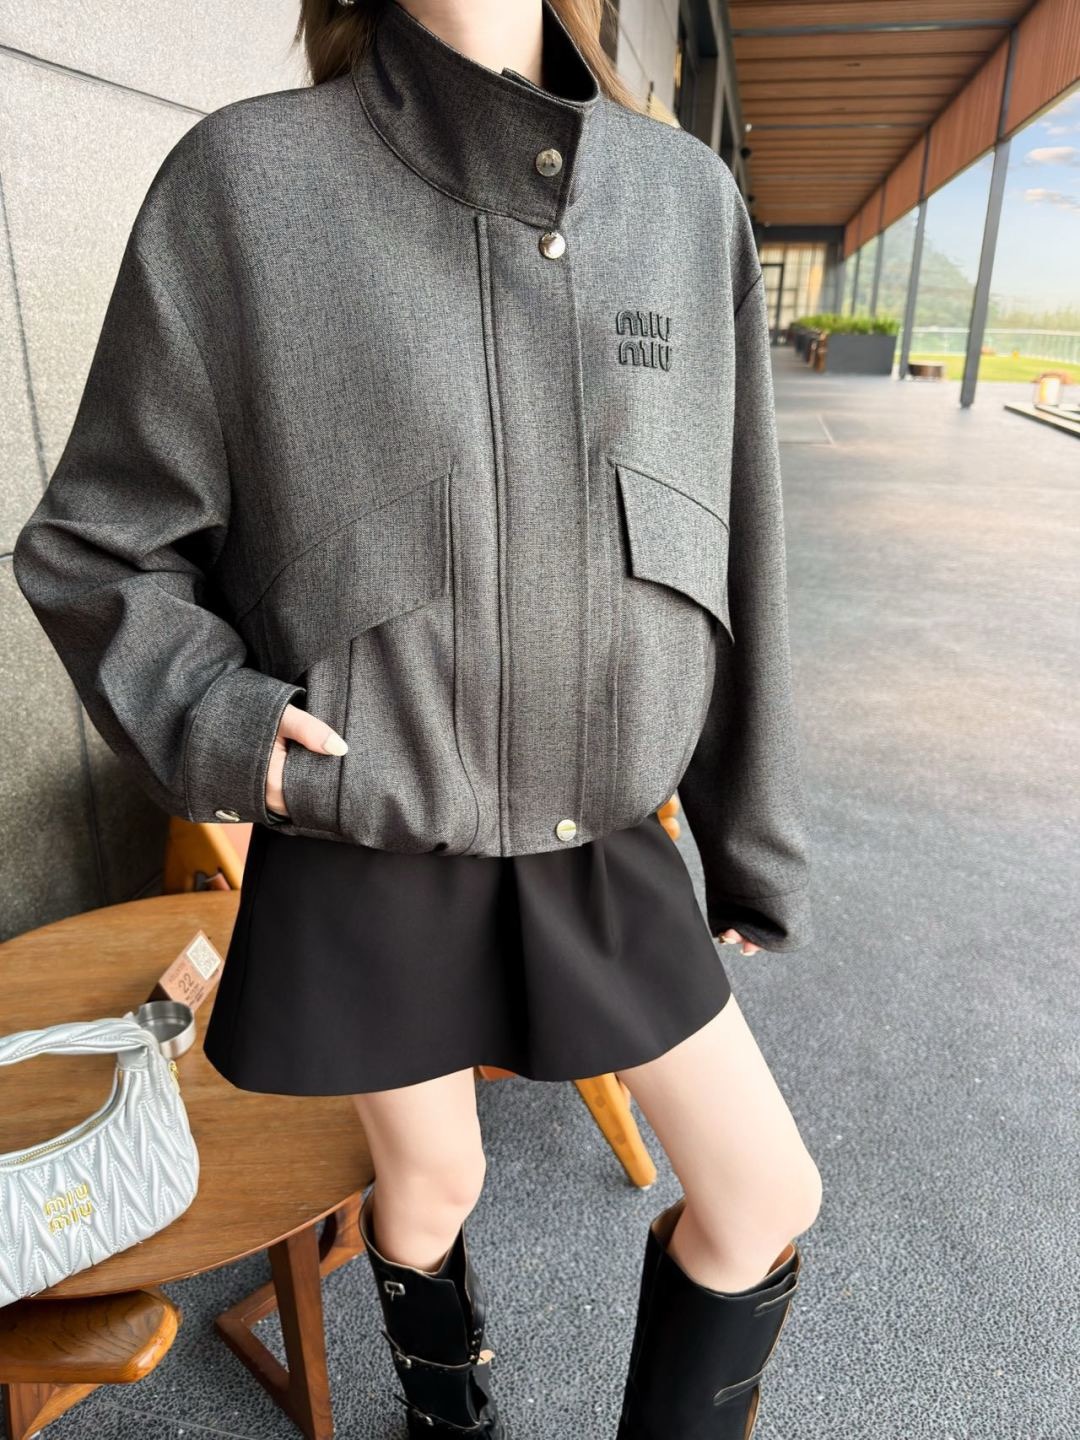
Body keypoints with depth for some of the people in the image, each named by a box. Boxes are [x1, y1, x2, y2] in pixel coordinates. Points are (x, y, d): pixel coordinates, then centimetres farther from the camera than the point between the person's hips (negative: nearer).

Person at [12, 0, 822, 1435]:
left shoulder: (688, 195, 0)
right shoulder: (246, 180, -8)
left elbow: (734, 563, 2)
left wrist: (758, 845, 7)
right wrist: (209, 720, -21)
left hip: (604, 846, 3)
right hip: (373, 858, -2)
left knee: (768, 1196, 11)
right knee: (434, 1183, 20)